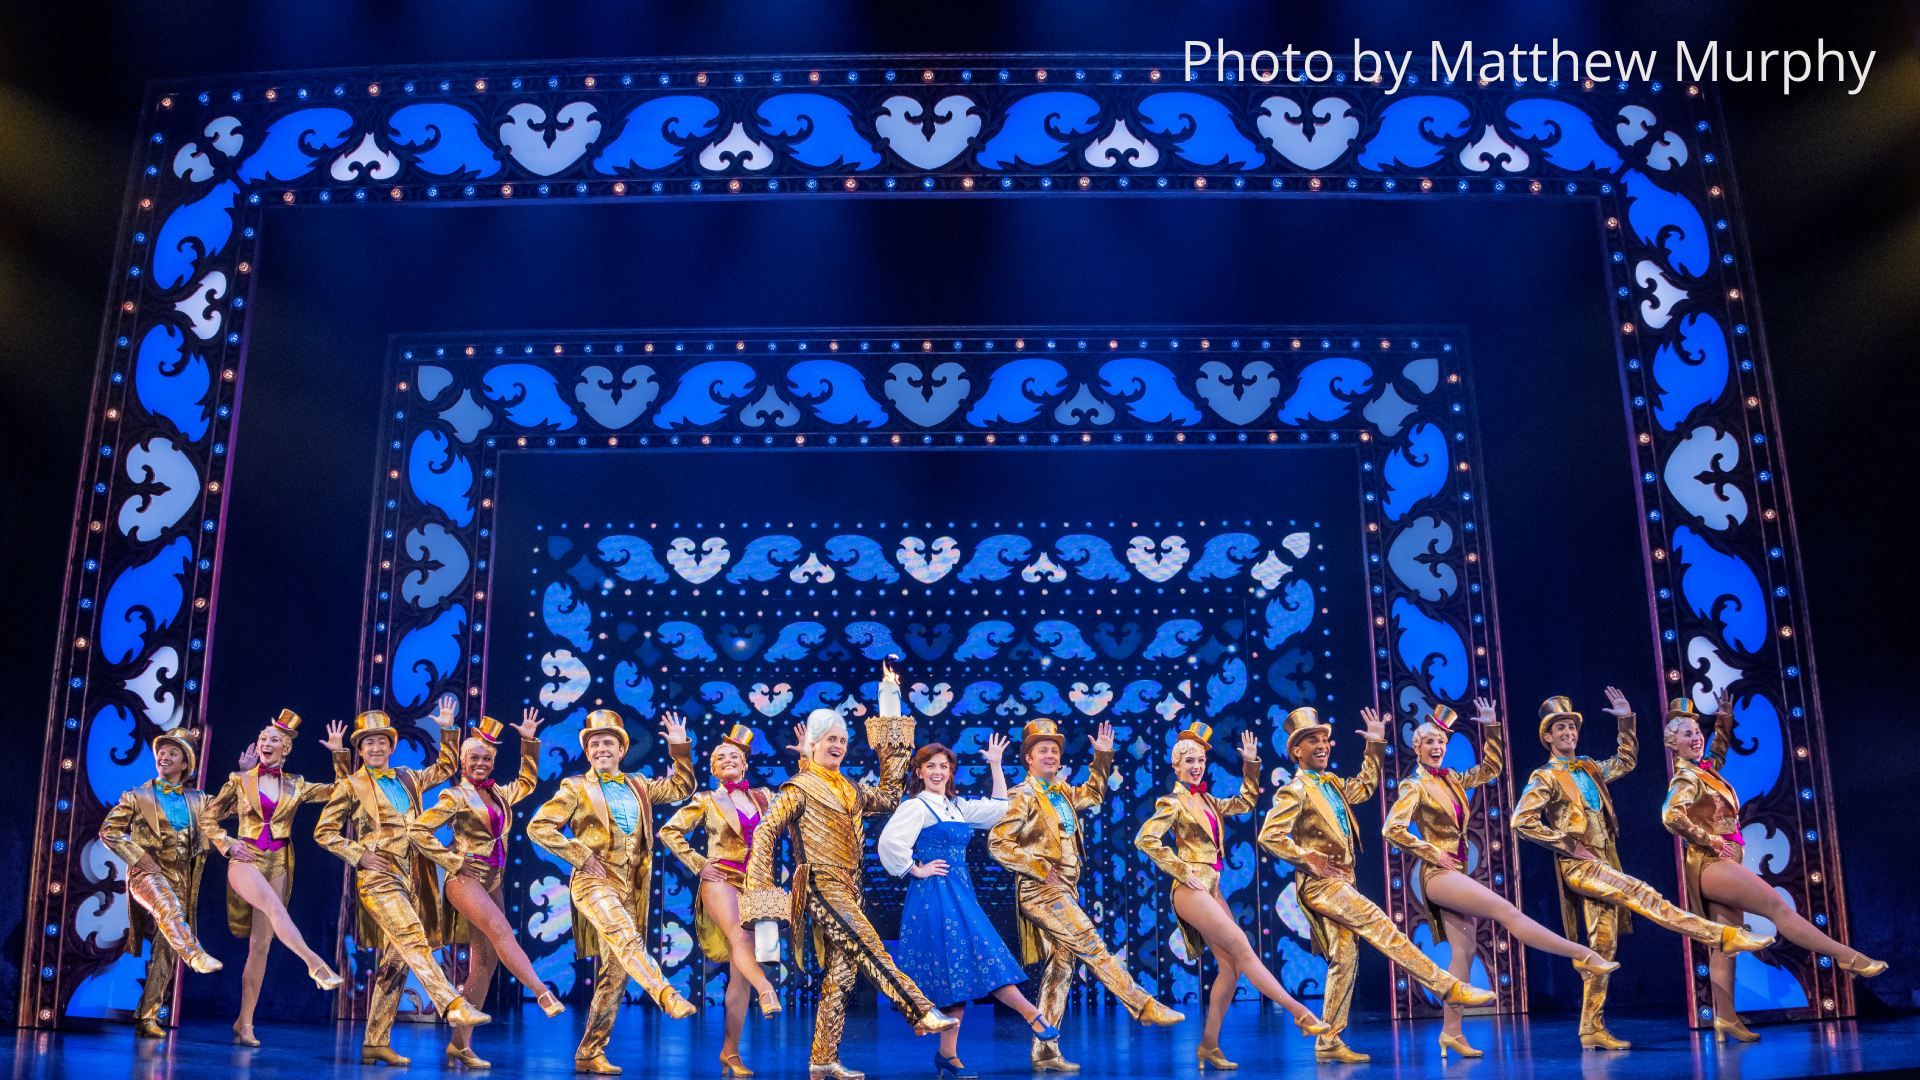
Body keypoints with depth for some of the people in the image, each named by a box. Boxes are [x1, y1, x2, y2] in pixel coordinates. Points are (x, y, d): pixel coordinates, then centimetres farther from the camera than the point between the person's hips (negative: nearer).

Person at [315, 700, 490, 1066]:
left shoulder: (408, 778, 16)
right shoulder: (351, 786, 3)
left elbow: (444, 768, 31)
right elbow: (324, 831, 3)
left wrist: (448, 730, 20)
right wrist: (359, 855, -8)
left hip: (412, 880, 6)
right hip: (378, 877, -6)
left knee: (397, 959, 4)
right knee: (413, 940, -23)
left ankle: (375, 1043, 9)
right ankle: (454, 1006, -34)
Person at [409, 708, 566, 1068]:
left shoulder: (499, 793, 14)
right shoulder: (455, 796, -4)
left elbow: (528, 782, 32)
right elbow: (418, 830, -10)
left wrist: (529, 741, 25)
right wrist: (452, 860, -10)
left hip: (493, 881, 6)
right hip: (466, 877, -6)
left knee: (485, 961, 1)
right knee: (502, 931, -27)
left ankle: (460, 1043, 3)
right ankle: (543, 994, -33)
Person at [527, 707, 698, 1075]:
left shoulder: (637, 786, 18)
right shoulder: (576, 788, 5)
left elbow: (681, 787, 26)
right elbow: (538, 827, -2)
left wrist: (680, 747, 13)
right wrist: (580, 854, -10)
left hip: (631, 887, 5)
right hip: (595, 880, -5)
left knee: (616, 970, 2)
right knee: (625, 936, -33)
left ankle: (590, 1053, 7)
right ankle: (666, 995, -48)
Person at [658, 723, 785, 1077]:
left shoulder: (762, 797, 14)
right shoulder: (707, 801, 7)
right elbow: (668, 831, 7)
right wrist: (697, 863, -2)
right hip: (721, 880, -3)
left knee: (739, 973, 0)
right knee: (739, 936, -36)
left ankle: (730, 1051, 3)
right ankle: (767, 991, -59)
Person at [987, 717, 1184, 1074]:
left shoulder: (1063, 791, 15)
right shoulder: (1023, 796, -9)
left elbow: (1093, 795, 35)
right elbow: (997, 843, -15)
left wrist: (1103, 757, 23)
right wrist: (1040, 868, -17)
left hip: (1063, 891, 8)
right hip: (1042, 891, -8)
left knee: (1060, 966, 6)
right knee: (1093, 948, -11)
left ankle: (1044, 1049, 8)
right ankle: (1145, 1007, -8)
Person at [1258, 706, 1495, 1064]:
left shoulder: (1331, 783, 17)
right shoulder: (1294, 790, -9)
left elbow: (1365, 787, 33)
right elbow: (1270, 836, -17)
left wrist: (1376, 746, 25)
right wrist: (1309, 859, -15)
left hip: (1338, 883, 9)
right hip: (1321, 884, -9)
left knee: (1344, 957, 5)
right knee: (1382, 929, -13)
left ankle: (1328, 1042, 8)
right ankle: (1449, 987, -11)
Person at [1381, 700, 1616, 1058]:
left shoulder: (1452, 780, 14)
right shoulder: (1415, 786, -7)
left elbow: (1491, 768, 21)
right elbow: (1393, 829, -17)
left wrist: (1492, 727, 11)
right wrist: (1434, 854, -14)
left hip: (1457, 873, 8)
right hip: (1438, 874, -8)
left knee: (1463, 951, 2)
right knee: (1507, 910, -14)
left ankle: (1451, 1031, 2)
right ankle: (1582, 955, -11)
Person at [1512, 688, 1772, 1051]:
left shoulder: (1590, 769, 17)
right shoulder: (1545, 778, -5)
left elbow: (1626, 761, 31)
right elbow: (1523, 820, -16)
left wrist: (1625, 720, 18)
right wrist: (1569, 845, -15)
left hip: (1602, 865, 7)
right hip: (1578, 866, -7)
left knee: (1603, 944, 3)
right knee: (1639, 893, -23)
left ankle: (1592, 1029, 5)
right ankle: (1721, 936, -25)